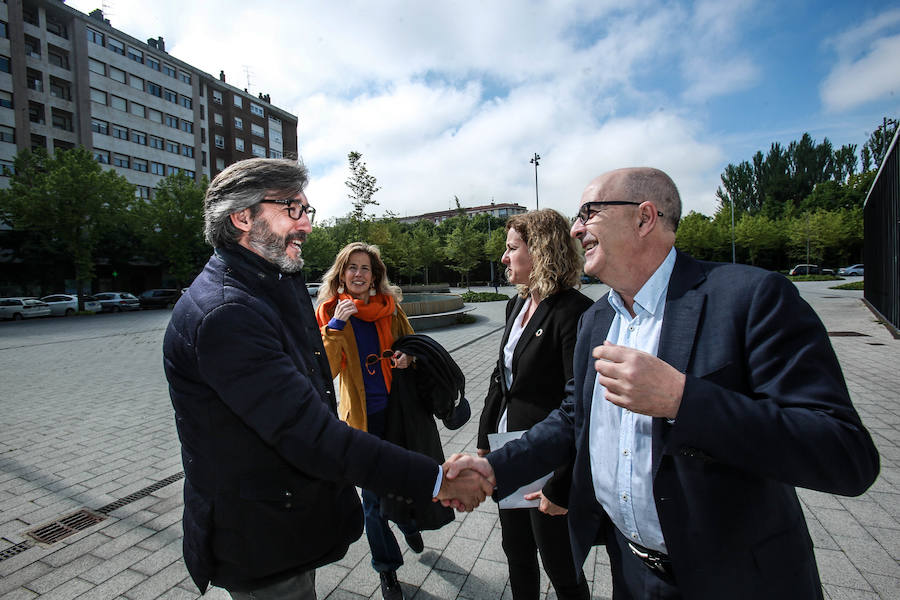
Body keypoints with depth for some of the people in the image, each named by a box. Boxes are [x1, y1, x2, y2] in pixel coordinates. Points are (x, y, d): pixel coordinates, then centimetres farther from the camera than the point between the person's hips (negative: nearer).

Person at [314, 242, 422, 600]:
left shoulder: (390, 306, -2)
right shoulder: (330, 312, -7)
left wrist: (408, 357, -9)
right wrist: (336, 325, -25)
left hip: (398, 408, 2)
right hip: (363, 415, -2)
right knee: (373, 494, 10)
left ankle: (408, 523, 55)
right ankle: (387, 569, 36)